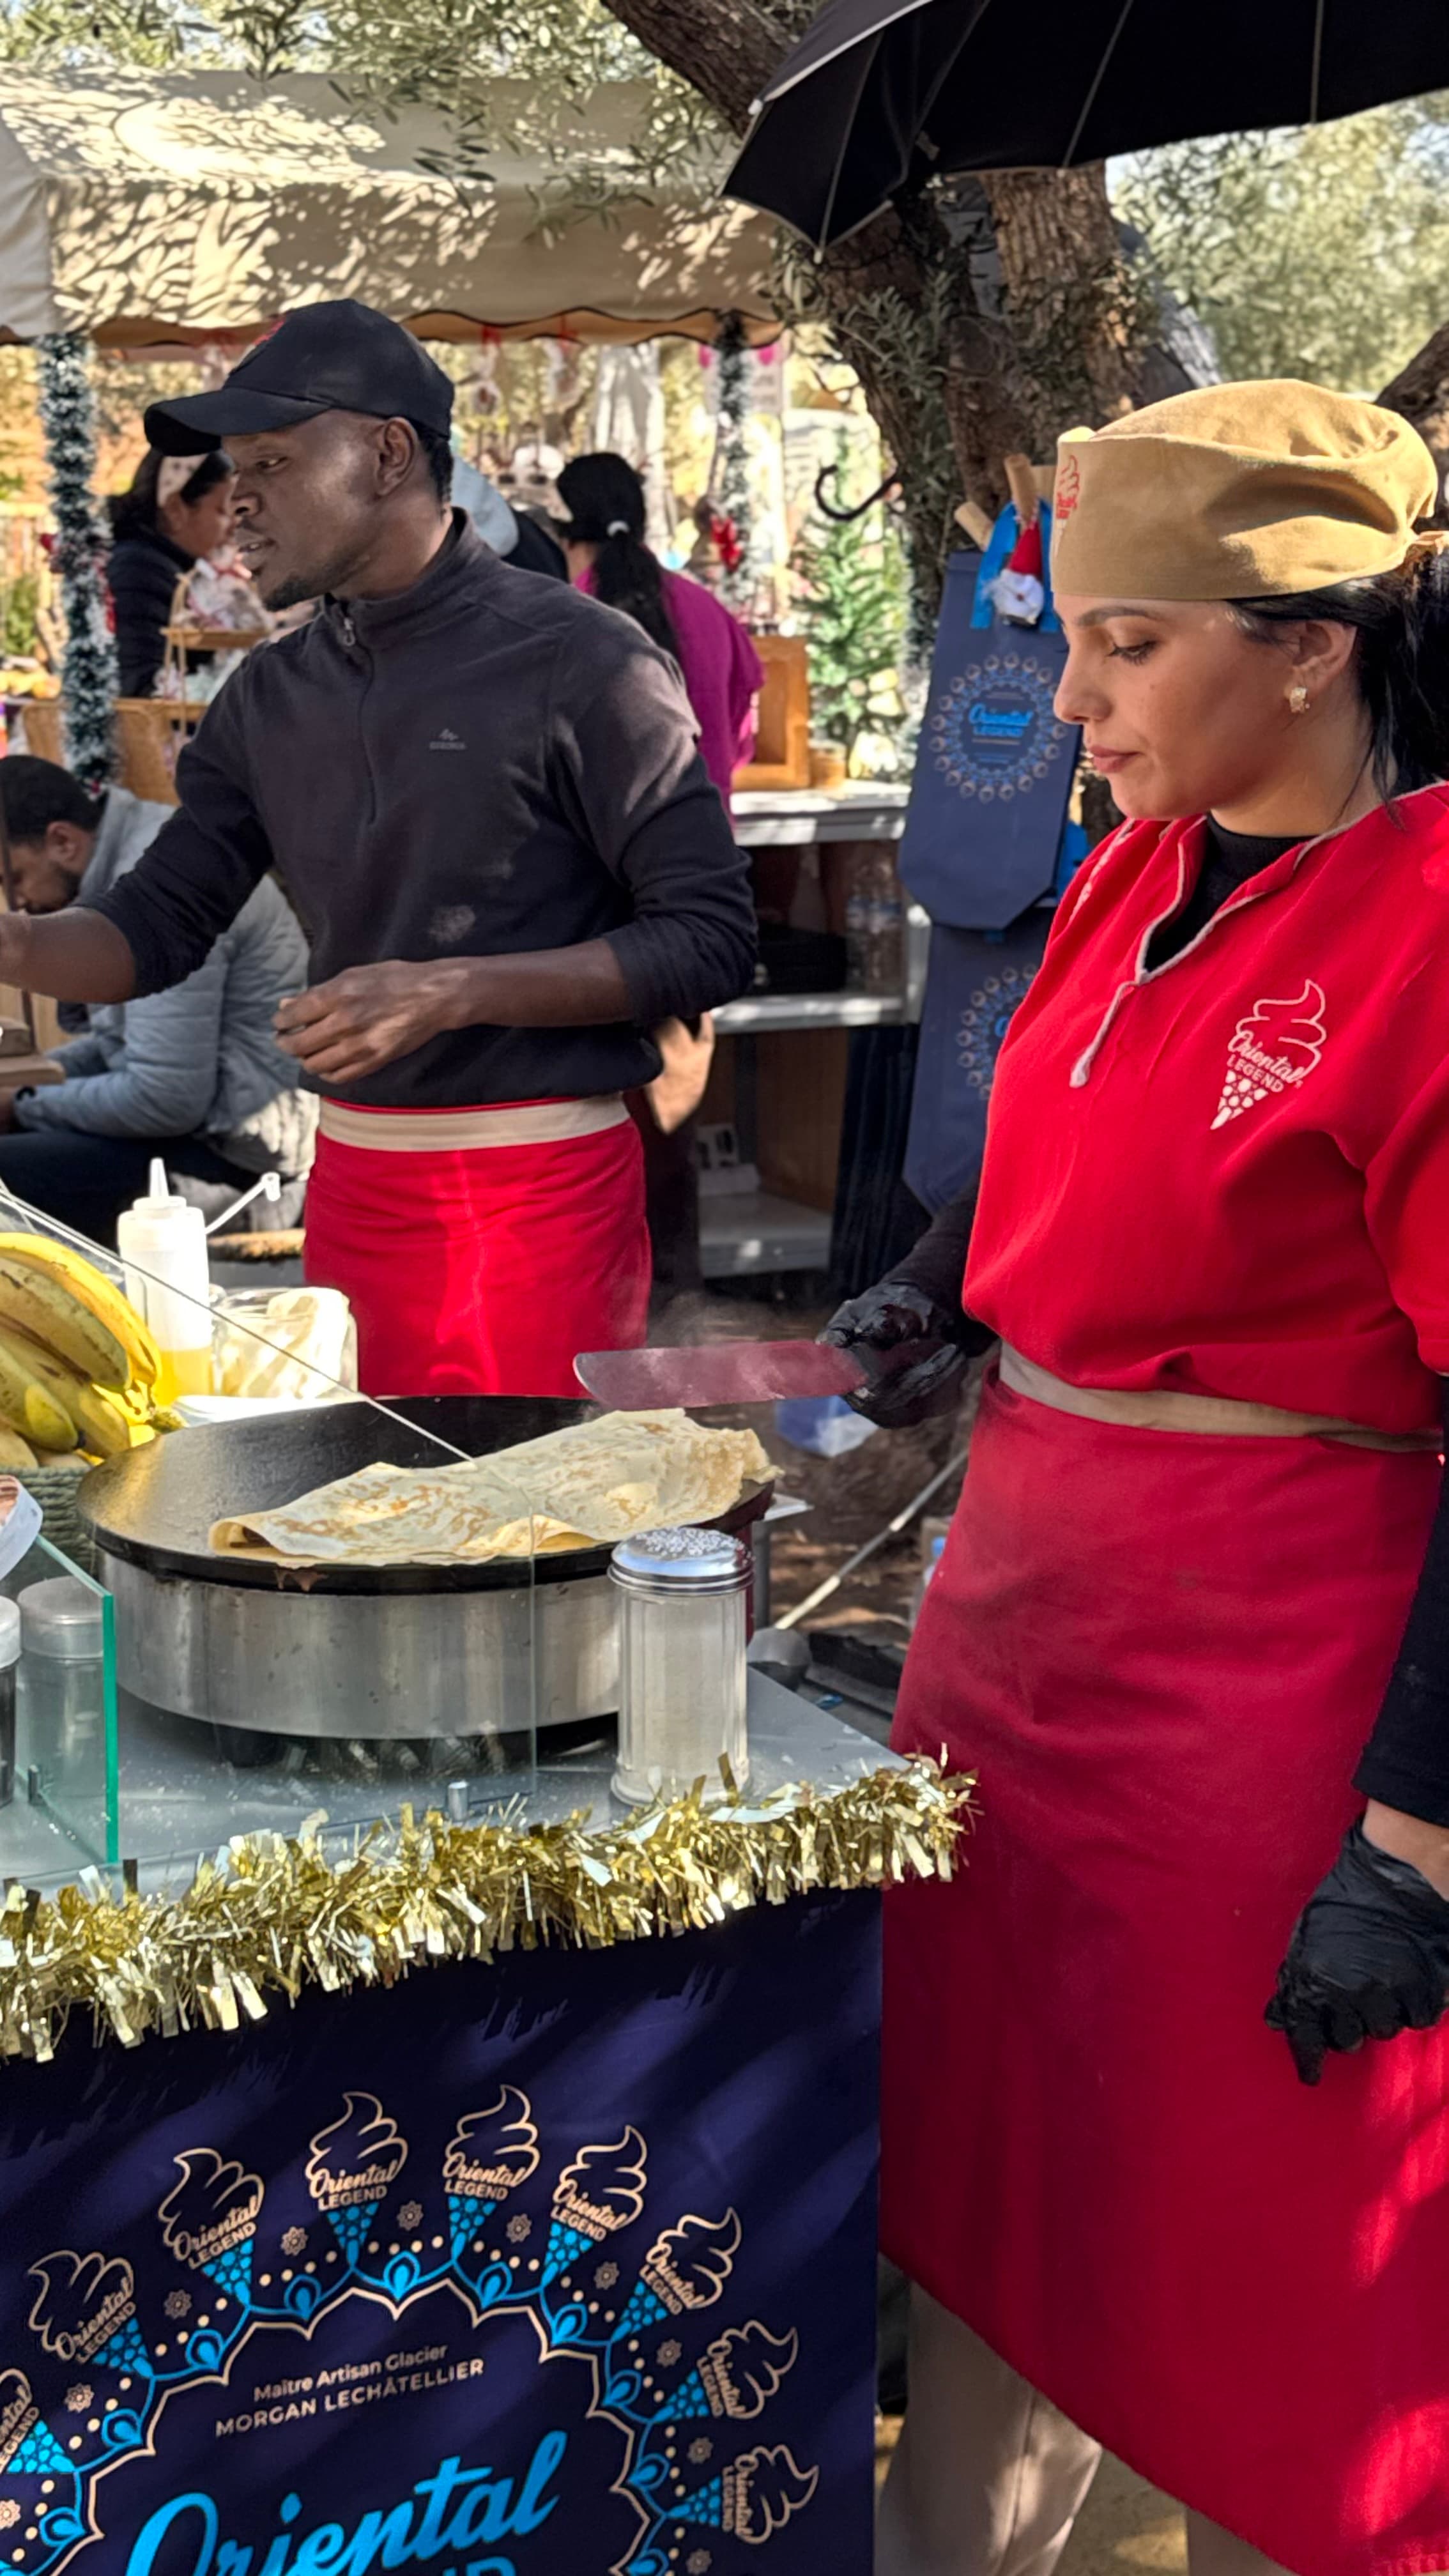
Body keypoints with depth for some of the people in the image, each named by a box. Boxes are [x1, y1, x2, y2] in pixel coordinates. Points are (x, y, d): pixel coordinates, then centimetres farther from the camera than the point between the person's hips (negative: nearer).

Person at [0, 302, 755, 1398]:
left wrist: (456, 992, -20)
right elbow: (157, 929, 10)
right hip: (351, 1175, 6)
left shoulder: (578, 660, -9)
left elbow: (711, 938, -12)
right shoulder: (270, 699, 10)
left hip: (542, 1188, -6)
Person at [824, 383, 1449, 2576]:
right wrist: (944, 1295, 2)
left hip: (1263, 1694, -7)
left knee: (1241, 2309, 9)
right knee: (984, 2170, 20)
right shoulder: (1137, 878, 6)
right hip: (1021, 1615, 8)